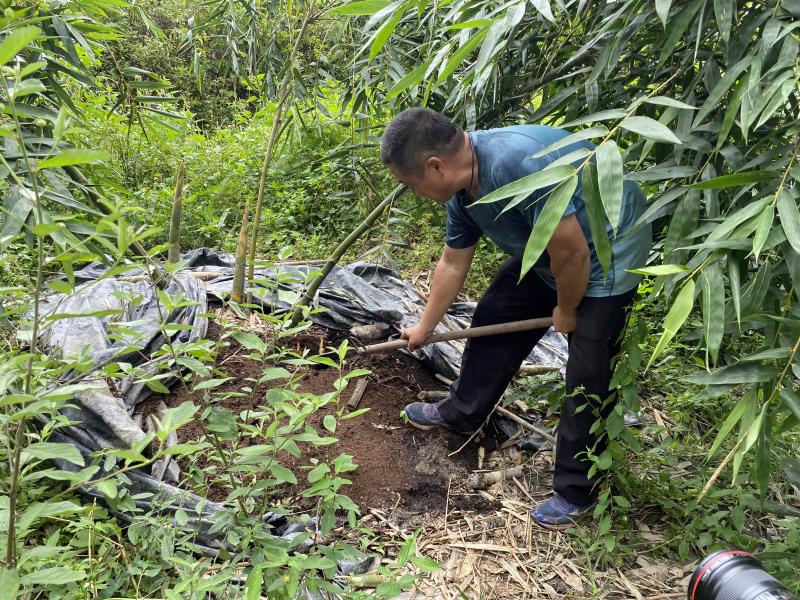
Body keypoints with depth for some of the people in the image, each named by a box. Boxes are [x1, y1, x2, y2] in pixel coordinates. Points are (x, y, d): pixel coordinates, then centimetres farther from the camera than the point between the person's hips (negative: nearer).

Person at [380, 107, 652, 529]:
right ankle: (460, 413, 34)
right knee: (494, 318, 12)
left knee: (587, 377, -4)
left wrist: (566, 311, -12)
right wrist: (424, 328, 16)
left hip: (606, 252, -8)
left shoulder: (517, 162, -37)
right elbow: (453, 263, 6)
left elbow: (572, 253, -31)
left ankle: (577, 492, 14)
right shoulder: (461, 186, -7)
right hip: (548, 253, 8)